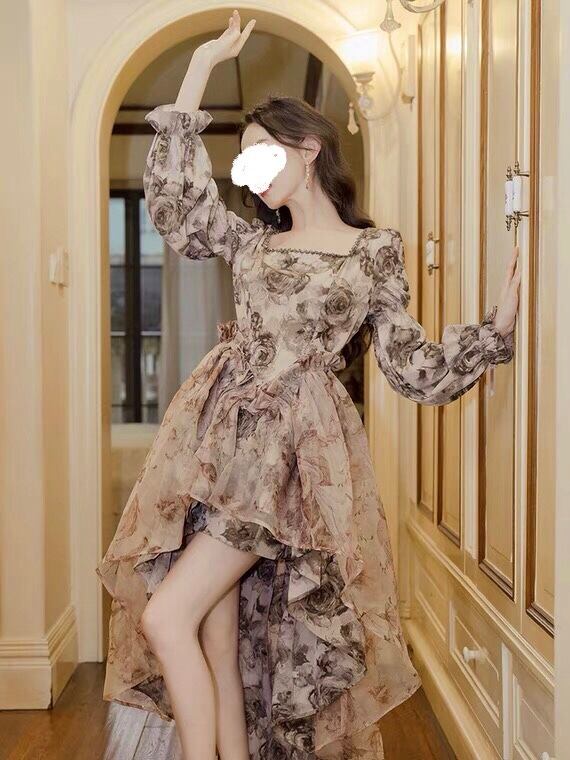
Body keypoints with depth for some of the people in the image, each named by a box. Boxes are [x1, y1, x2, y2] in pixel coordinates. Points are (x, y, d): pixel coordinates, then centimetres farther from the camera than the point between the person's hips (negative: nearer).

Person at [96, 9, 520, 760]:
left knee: (166, 618, -13)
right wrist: (202, 66, 11)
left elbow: (411, 366, 5)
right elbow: (172, 201, 8)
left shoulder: (376, 250, 5)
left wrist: (498, 325, -7)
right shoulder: (252, 241, 17)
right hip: (220, 439, 5)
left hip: (293, 450, -5)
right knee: (220, 639, 5)